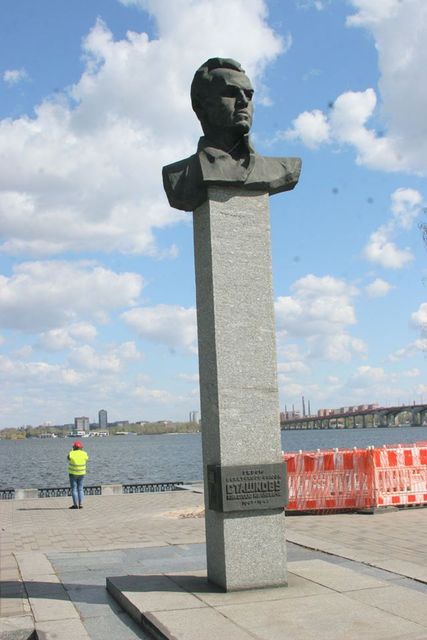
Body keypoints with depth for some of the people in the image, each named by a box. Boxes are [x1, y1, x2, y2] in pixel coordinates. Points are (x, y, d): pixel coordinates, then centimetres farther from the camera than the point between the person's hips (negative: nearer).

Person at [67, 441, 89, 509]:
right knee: (80, 489, 9)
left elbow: (68, 458, 10)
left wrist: (73, 450, 19)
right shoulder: (84, 454, -6)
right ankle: (80, 504, 4)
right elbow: (87, 458, 16)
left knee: (74, 489, 2)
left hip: (73, 474, -3)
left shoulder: (71, 454, -13)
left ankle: (75, 505, -1)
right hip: (81, 474, 3)